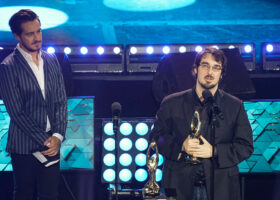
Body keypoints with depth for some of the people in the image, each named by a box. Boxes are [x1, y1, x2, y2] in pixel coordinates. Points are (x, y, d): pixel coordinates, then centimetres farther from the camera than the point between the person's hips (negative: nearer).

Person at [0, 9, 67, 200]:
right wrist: (45, 140, -13)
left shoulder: (52, 60, 8)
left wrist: (58, 136, -5)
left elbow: (61, 102, 8)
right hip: (24, 146, -4)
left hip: (52, 143, 4)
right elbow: (16, 113, -12)